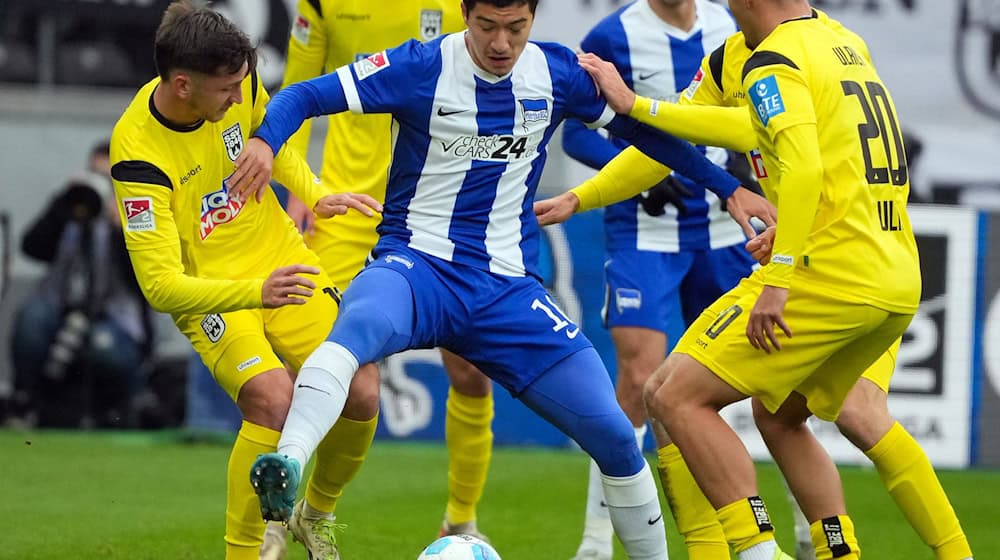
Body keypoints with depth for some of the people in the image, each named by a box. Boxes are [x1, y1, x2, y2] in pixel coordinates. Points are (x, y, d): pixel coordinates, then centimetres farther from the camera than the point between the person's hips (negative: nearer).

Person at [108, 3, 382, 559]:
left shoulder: (239, 82, -14)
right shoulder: (139, 153, -30)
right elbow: (160, 284, -33)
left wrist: (316, 195, -2)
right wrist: (255, 293, -46)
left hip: (280, 258, 5)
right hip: (209, 293, -5)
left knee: (362, 395, -6)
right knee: (275, 400, -29)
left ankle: (317, 514, 24)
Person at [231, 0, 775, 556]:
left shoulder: (558, 73, 2)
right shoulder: (423, 68, -9)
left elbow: (637, 125, 18)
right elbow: (306, 96, -13)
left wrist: (730, 187, 20)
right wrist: (265, 140, -35)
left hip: (507, 288, 4)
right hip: (417, 263, -4)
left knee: (613, 434, -4)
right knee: (363, 324, -41)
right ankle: (287, 465, -58)